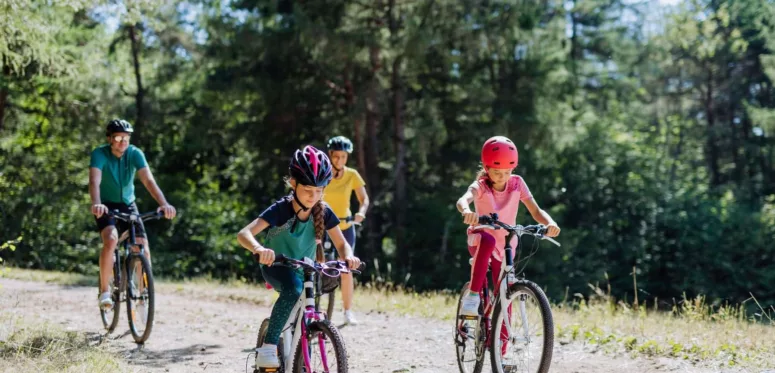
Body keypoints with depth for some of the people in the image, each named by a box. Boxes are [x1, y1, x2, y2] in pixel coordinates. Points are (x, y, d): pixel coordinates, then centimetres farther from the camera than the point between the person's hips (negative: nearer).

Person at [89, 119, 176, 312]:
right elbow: (94, 181, -34)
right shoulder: (99, 154, -18)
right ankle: (104, 290, -17)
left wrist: (164, 203, -41)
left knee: (143, 250, -11)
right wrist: (96, 203, -54)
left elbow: (149, 180, -25)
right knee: (111, 240, -31)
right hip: (106, 206, -3)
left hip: (127, 205, 3)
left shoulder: (135, 154, -13)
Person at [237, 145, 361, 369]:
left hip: (304, 270, 5)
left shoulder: (323, 212, -15)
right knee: (293, 289, -37)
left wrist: (349, 257, -33)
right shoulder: (281, 209, -26)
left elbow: (342, 243, -9)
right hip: (276, 266, -5)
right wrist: (259, 250, -59)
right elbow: (244, 234, -37)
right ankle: (268, 347, -34)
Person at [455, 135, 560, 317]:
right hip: (479, 241, -3)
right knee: (487, 241, -39)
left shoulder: (517, 183, -9)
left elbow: (536, 210, -15)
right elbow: (463, 200, -39)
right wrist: (467, 212, -64)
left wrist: (550, 223, -38)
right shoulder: (480, 186, -17)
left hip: (505, 246, 3)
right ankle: (473, 295, -32)